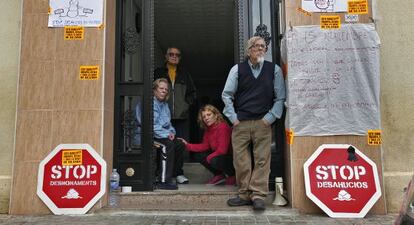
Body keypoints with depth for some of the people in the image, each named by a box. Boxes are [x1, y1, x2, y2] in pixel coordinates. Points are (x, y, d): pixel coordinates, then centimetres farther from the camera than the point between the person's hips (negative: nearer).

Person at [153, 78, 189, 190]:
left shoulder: (165, 104, 18)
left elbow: (168, 123, 23)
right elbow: (152, 126, -19)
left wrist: (171, 132, 1)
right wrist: (166, 134, -19)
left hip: (164, 135, 9)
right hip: (152, 136, -9)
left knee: (180, 144, -6)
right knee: (169, 145, -29)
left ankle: (178, 173, 11)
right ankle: (164, 181, -29)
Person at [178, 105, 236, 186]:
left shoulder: (223, 127, -24)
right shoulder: (208, 129, 3)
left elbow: (222, 150, -27)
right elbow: (205, 146, 2)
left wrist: (209, 157, -15)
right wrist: (188, 145, -6)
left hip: (231, 157, -9)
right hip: (218, 154, 9)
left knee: (214, 160, -34)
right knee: (197, 155, 1)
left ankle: (232, 175, -3)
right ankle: (220, 175, 11)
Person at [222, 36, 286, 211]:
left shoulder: (274, 70, 5)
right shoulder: (237, 69, 5)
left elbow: (280, 97, 4)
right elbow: (226, 95, 5)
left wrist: (270, 118, -5)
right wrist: (233, 118, -1)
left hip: (263, 123, 0)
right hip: (240, 123, 1)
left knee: (262, 160, -2)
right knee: (240, 160, 3)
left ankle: (258, 196, 6)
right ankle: (244, 195, 15)